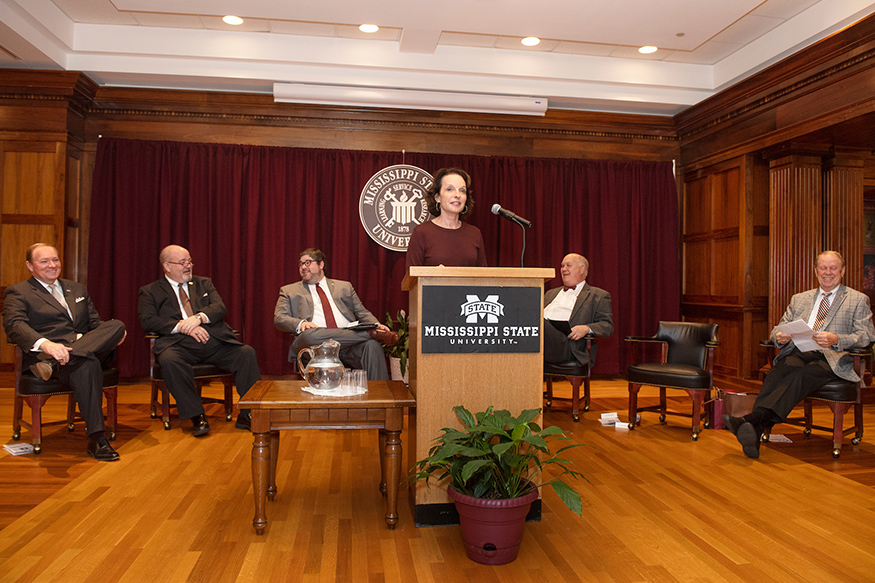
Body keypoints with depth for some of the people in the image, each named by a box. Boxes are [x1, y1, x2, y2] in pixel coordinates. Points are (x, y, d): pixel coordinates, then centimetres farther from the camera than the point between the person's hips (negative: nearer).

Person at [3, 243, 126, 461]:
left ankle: (54, 363, -37)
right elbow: (15, 325, -10)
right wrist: (45, 344, -33)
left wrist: (114, 334, -4)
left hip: (89, 347, 5)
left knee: (117, 325, -25)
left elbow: (95, 322, 24)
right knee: (87, 364, -38)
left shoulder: (77, 289, 28)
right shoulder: (18, 293, 9)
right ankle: (96, 439, -38)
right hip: (44, 353, -5)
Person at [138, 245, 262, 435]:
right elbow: (148, 321, -1)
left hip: (215, 341, 3)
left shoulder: (204, 284, 24)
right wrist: (181, 326, -14)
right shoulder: (150, 292, 15)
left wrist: (199, 317, -12)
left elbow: (220, 308, 8)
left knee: (247, 353, -22)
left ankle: (247, 415, -18)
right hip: (178, 343, -2)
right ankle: (197, 417, -26)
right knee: (168, 360, -36)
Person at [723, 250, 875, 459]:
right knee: (777, 372, -33)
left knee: (801, 375, -36)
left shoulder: (858, 300, 16)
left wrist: (836, 340, -19)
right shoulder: (799, 299, 26)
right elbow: (779, 328, 20)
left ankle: (752, 420, -54)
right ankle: (754, 432, -51)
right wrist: (780, 337, -7)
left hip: (832, 358, -3)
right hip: (798, 353, 3)